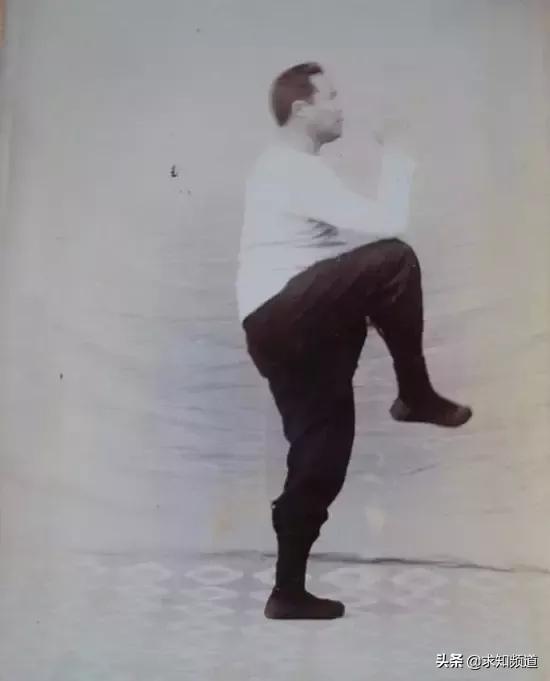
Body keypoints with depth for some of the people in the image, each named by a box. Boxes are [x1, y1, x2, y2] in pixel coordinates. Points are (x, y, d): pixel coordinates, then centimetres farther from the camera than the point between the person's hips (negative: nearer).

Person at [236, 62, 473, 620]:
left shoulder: (289, 167, 23)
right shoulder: (294, 167, -10)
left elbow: (339, 244, 24)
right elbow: (386, 225, -16)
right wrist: (397, 165, 1)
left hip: (284, 326, 10)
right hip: (281, 316, -10)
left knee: (322, 450, 8)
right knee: (395, 260, -22)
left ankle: (290, 591, 16)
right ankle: (416, 396, -4)